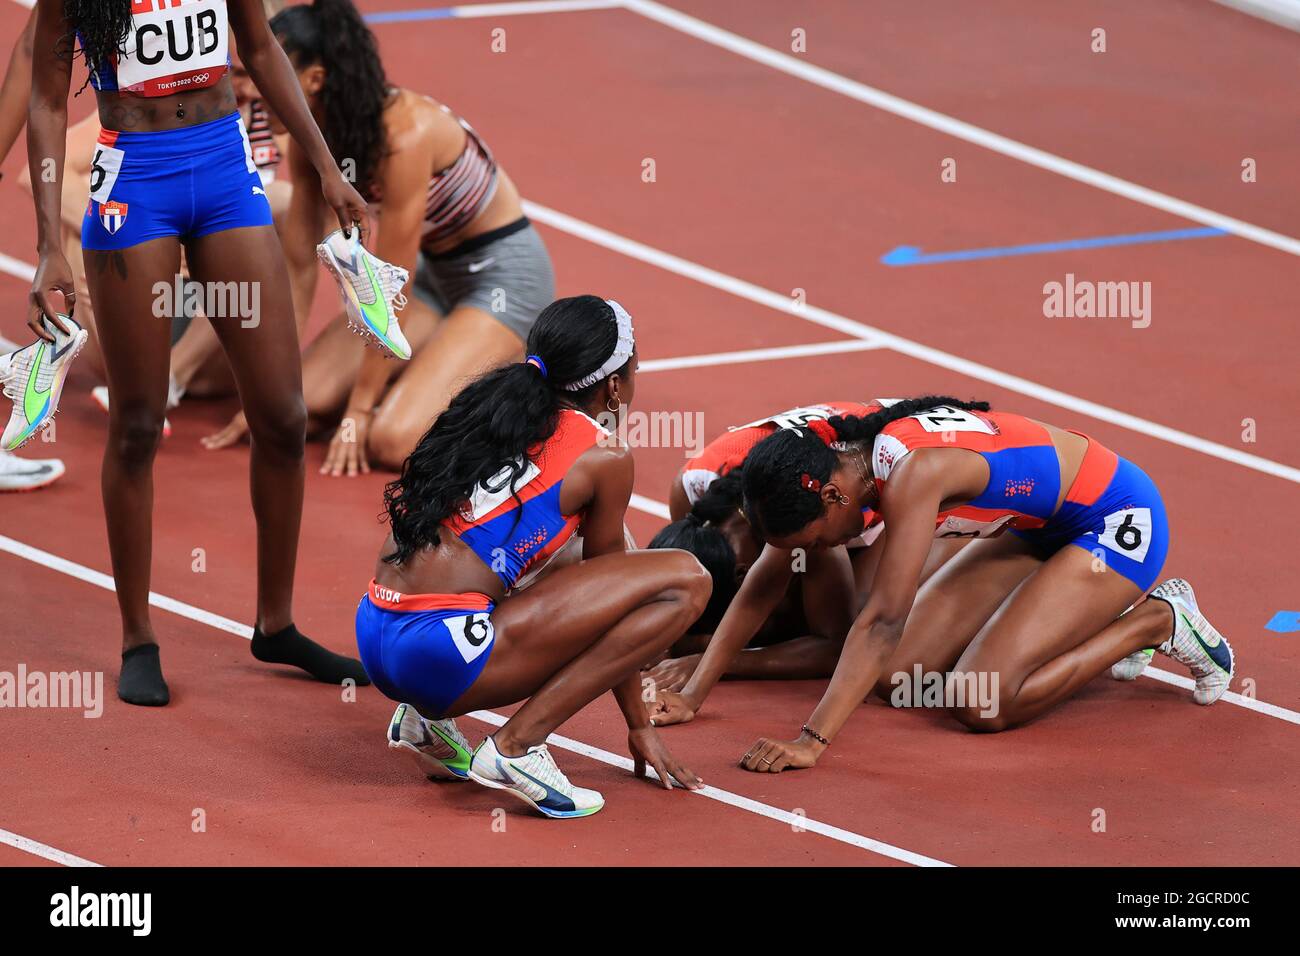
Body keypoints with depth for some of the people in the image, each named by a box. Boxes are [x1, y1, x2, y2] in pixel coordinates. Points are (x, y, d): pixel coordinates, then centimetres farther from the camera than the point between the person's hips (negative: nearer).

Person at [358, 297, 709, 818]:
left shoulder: (486, 406, 18)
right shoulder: (602, 456, -2)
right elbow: (609, 583, 10)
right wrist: (638, 726, 23)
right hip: (444, 653, -8)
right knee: (684, 581, -5)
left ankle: (429, 719, 15)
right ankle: (517, 744, -9)